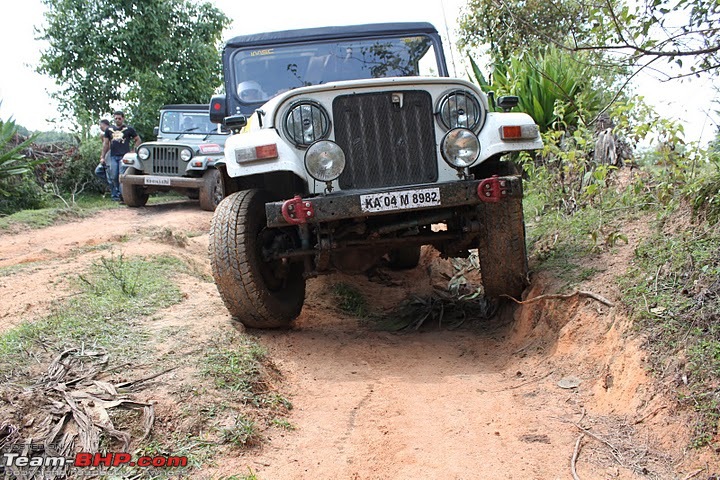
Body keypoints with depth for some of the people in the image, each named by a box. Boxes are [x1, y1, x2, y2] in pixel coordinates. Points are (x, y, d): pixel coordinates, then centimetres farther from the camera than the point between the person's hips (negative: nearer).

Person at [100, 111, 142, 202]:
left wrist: (133, 150, 1)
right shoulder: (109, 129, 15)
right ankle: (115, 195, 13)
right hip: (113, 156, 4)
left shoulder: (129, 129, 5)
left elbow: (138, 140, 11)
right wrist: (102, 156, 13)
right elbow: (106, 144, 18)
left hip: (124, 156, -4)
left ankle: (122, 195, -10)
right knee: (113, 177, 3)